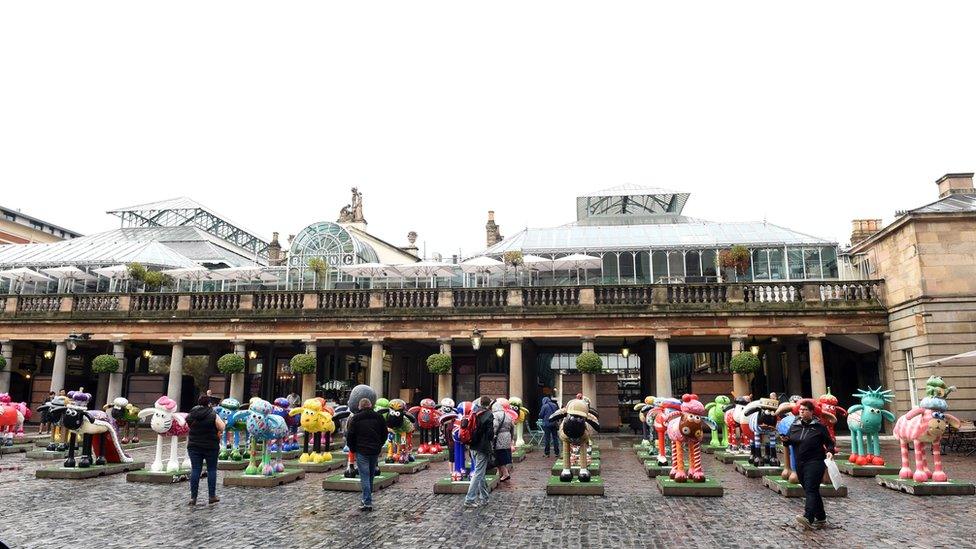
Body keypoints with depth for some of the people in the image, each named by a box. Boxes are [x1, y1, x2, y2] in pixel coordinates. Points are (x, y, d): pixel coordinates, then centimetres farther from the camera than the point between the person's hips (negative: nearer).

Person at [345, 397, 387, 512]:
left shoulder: (355, 418, -5)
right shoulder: (378, 417, 6)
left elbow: (349, 435, -5)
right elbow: (384, 434, 10)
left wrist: (352, 448, 8)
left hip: (361, 451, -4)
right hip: (375, 451, 4)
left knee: (364, 477, -3)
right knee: (371, 475, 16)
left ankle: (367, 503, -7)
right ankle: (368, 499, 24)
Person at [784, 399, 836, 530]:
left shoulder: (819, 427, -2)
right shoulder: (795, 426, 11)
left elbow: (829, 442, 5)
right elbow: (789, 440, 14)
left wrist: (830, 451, -14)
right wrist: (785, 440, -9)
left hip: (815, 462, -6)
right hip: (800, 464, 6)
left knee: (811, 490, -18)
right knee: (810, 491, 13)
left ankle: (808, 518, -31)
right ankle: (821, 518, 25)